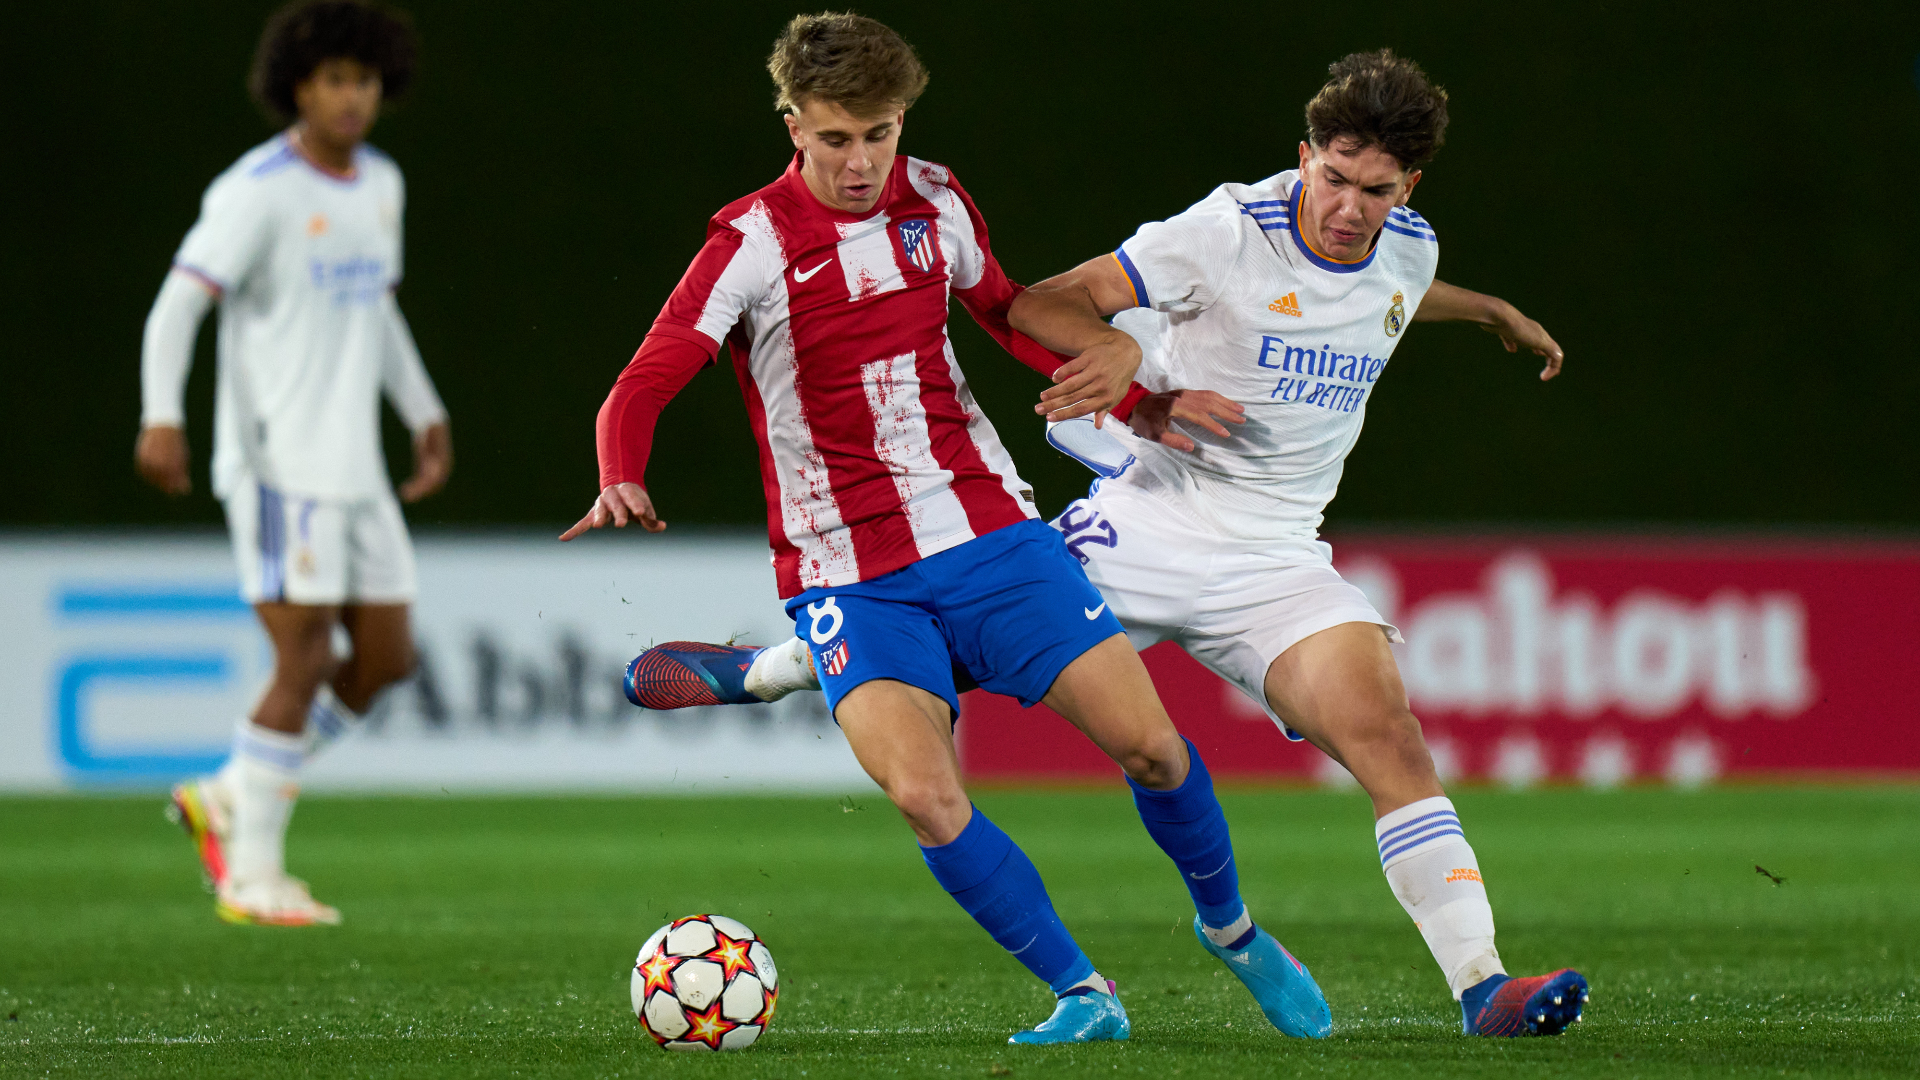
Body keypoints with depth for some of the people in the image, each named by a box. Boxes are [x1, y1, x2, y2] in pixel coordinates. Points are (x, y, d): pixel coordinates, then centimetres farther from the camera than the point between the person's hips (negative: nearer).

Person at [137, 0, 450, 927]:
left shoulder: (380, 183, 13)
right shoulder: (256, 191, -11)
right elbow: (178, 303, -16)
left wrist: (427, 415, 23)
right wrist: (161, 418, -29)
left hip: (354, 468, 8)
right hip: (278, 464, -8)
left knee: (387, 656, 6)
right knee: (304, 660, -9)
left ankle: (229, 796, 20)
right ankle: (253, 876, 0)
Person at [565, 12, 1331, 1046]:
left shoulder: (933, 200, 4)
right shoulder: (752, 242, -11)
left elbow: (1003, 311, 22)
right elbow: (640, 389, -14)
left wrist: (1136, 399, 15)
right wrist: (622, 483, -35)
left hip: (988, 530, 3)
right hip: (849, 571, -3)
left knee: (1147, 743, -4)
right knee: (923, 795, -24)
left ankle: (1231, 928, 25)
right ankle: (1082, 996, -7)